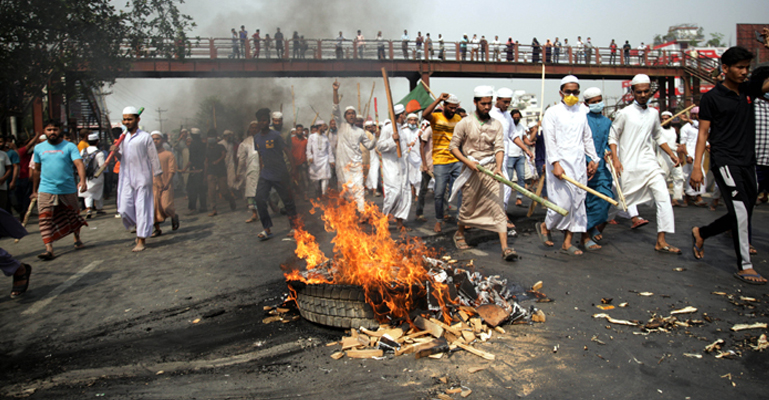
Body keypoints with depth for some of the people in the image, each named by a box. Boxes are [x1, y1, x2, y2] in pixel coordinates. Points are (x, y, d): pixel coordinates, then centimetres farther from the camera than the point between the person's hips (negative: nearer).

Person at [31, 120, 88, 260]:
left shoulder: (69, 146, -4)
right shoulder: (39, 148, 7)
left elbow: (79, 164, -18)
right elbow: (37, 170, 15)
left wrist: (82, 181, -35)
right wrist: (34, 190, 18)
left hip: (68, 189, -1)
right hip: (46, 190, 1)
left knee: (73, 215, 15)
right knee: (45, 218, -12)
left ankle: (77, 240, 36)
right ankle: (49, 249, -16)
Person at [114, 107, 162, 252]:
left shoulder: (145, 137, -2)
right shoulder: (122, 137, 13)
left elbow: (153, 157, -1)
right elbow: (122, 157, 20)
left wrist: (158, 175, -2)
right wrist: (116, 152, -1)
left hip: (142, 178, -5)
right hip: (126, 178, 5)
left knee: (142, 208, -2)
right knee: (124, 209, 1)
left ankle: (141, 240, 4)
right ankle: (140, 229, 26)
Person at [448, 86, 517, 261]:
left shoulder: (496, 124, 7)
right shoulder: (465, 123, 1)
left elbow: (499, 148, -2)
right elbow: (453, 146, 0)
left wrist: (498, 167, -19)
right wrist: (468, 162, -13)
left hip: (491, 169, 2)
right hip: (471, 170, -1)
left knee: (498, 206, -7)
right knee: (468, 206, 10)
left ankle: (505, 248, -10)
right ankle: (459, 234, 39)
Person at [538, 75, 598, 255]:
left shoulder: (581, 113, 15)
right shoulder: (552, 112, -1)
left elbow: (587, 138, 22)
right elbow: (550, 140, -9)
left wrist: (593, 159, 16)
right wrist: (555, 163, -17)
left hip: (578, 163, 6)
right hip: (560, 162, -6)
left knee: (578, 202, 2)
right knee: (563, 201, -12)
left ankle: (567, 243, 9)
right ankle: (545, 226, 15)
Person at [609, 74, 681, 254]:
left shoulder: (654, 113, 10)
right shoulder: (625, 113, -5)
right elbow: (613, 136, -1)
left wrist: (671, 154, 14)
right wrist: (615, 158, -12)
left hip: (649, 162, 5)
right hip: (628, 164, -4)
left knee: (663, 197, -8)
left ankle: (661, 241, -5)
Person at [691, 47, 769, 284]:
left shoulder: (749, 90, 13)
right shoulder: (712, 98, -2)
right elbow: (703, 133, -4)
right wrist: (697, 167, -11)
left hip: (747, 163, 6)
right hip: (724, 160, -6)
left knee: (742, 217, 10)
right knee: (740, 209, -18)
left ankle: (700, 233, 33)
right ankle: (744, 266, -12)